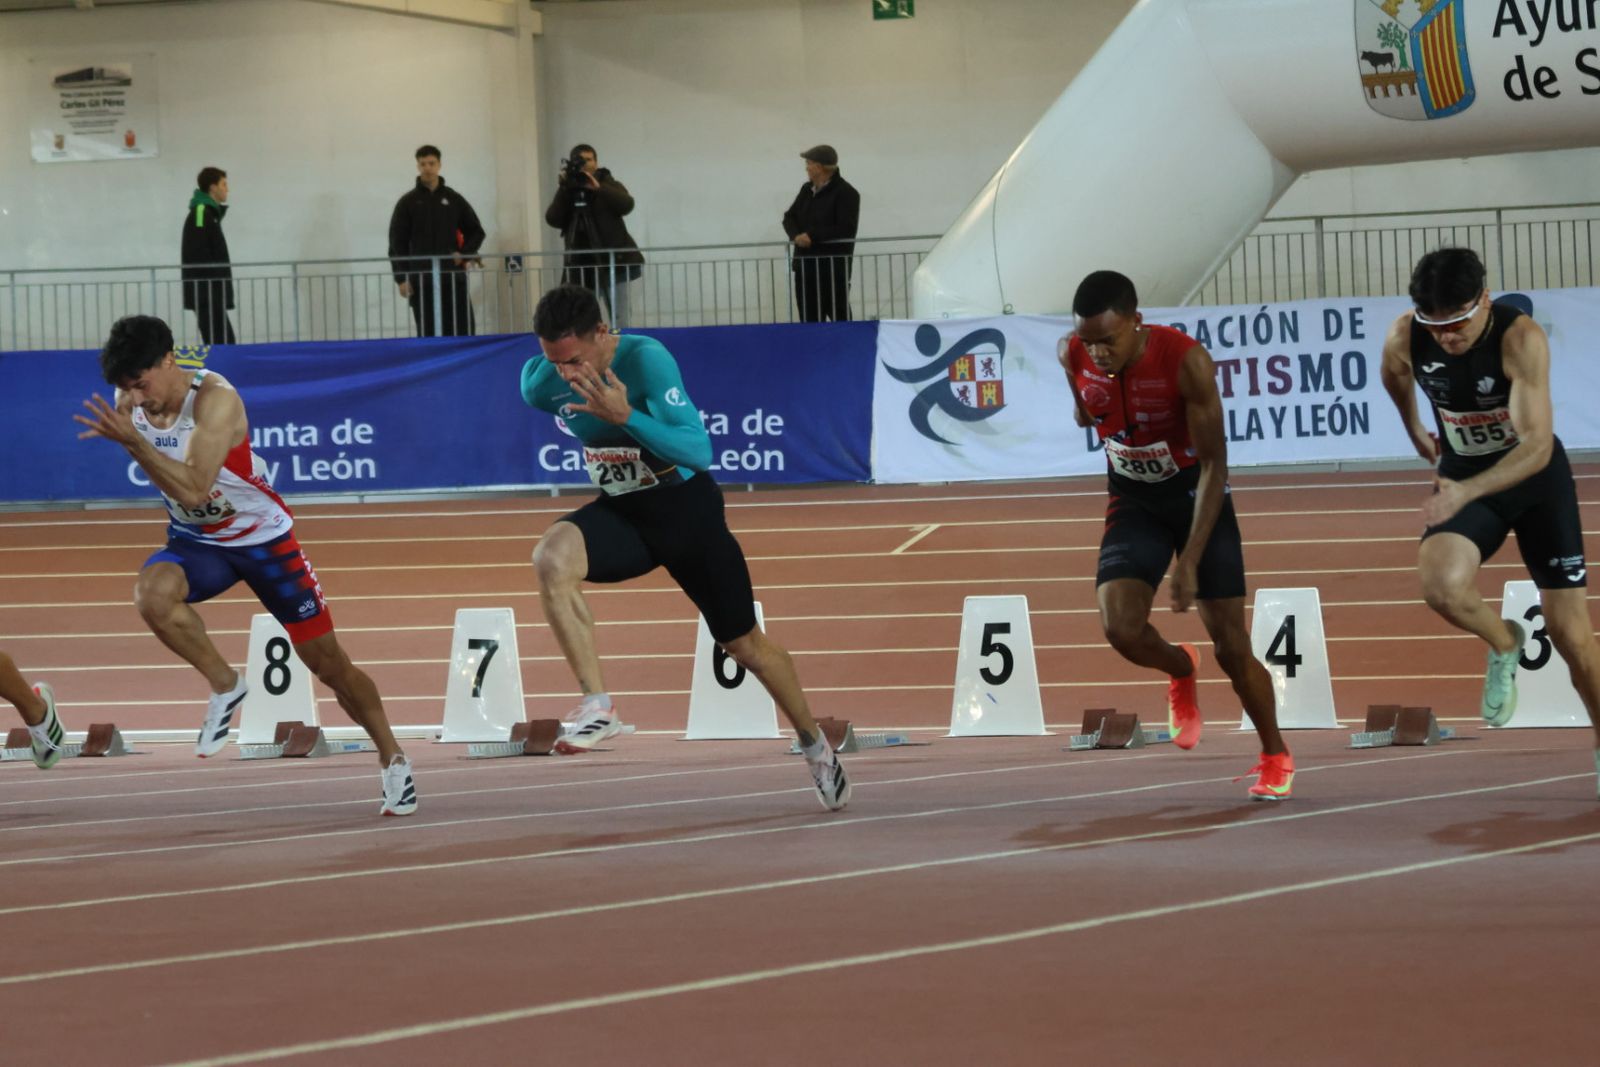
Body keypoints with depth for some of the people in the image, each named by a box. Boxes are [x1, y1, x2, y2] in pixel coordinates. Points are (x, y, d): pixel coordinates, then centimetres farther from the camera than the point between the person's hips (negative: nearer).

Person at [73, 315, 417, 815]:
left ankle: (392, 758, 23)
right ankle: (225, 686, -12)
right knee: (151, 593, -33)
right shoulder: (129, 403, -11)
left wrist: (132, 440, -46)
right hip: (196, 542, 4)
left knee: (328, 663, 2)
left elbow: (194, 491, -41)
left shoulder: (215, 399, -29)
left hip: (262, 537, -4)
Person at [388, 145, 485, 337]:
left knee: (461, 331, -3)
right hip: (422, 280, -1)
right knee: (428, 335, -1)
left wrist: (465, 254, -2)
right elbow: (397, 243, 2)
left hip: (454, 278, 1)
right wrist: (401, 278, -7)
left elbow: (476, 231, 16)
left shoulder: (454, 199, 9)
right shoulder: (408, 202, 4)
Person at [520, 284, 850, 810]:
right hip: (620, 512, 3)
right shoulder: (540, 381, -13)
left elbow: (699, 450, -34)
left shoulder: (646, 358, -28)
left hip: (685, 508, -3)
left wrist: (626, 417, -44)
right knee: (551, 558, -31)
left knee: (746, 645, 9)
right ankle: (598, 707, -28)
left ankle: (817, 748, 34)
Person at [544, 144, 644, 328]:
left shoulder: (609, 185, 6)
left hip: (611, 261, -2)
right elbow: (552, 219, -4)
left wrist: (598, 188, -21)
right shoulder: (567, 193, 12)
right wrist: (565, 187, -9)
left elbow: (627, 205, -14)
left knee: (618, 322, -4)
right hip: (582, 265, 2)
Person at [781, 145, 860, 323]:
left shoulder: (846, 193, -8)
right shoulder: (807, 190, 14)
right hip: (805, 266, 7)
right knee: (809, 319, 9)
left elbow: (846, 229, -17)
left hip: (834, 267, -7)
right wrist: (796, 235, -8)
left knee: (839, 315, -7)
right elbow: (789, 217, 14)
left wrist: (813, 236, -19)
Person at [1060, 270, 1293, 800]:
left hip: (1195, 492, -3)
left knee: (1231, 644, -1)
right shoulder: (1075, 358, -16)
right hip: (1133, 499, 3)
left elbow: (1214, 465, -26)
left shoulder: (1185, 360, -29)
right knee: (1120, 628, -19)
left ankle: (1275, 756, 22)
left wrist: (1190, 560, -30)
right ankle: (1181, 670, 16)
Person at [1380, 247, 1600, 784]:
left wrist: (1467, 492, -50)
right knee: (1441, 588, -27)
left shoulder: (1521, 338, -31)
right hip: (1462, 477, 2)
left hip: (1537, 477, -2)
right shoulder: (1404, 339, -18)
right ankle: (1503, 644, 5)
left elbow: (1538, 446, -37)